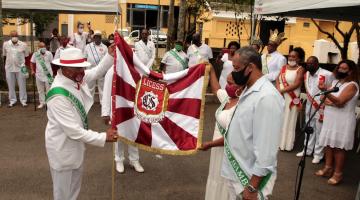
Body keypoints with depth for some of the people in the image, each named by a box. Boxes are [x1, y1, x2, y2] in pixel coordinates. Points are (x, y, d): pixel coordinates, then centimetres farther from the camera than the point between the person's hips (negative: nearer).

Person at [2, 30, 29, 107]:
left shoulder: (23, 45, -5)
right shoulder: (5, 44, -1)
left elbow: (26, 55, 3)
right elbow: (4, 54, 10)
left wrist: (23, 64, 0)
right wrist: (9, 62, 9)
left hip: (20, 68, -1)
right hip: (9, 68, 2)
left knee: (22, 85, 5)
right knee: (11, 85, 10)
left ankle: (23, 100, 15)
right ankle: (12, 100, 22)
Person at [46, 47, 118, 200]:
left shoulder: (75, 77, -11)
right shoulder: (58, 96, -34)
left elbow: (97, 73, 8)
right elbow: (74, 131, -31)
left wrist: (110, 55, -8)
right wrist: (103, 137, -25)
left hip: (76, 144, 8)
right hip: (63, 148, -8)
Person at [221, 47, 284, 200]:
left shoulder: (267, 97, -24)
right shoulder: (248, 91, 7)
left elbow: (265, 150, -25)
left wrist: (253, 188, -21)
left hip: (251, 178, -8)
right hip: (236, 173, 8)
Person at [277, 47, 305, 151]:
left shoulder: (300, 70, -3)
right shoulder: (284, 67, 12)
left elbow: (296, 85, -14)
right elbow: (277, 80, 5)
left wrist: (283, 90, -15)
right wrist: (279, 90, -12)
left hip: (291, 98, -5)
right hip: (280, 96, 5)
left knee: (289, 120, 2)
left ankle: (287, 144, 11)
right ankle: (278, 142, 18)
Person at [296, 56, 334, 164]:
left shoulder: (327, 75, -17)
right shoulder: (306, 75, 4)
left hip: (322, 107, -6)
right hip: (309, 106, 6)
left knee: (319, 131, 4)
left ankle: (318, 154, 17)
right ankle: (307, 150, 31)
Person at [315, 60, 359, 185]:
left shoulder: (352, 85, -12)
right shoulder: (335, 82, 13)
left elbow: (340, 102, -25)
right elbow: (325, 99, 10)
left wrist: (326, 91, -38)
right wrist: (332, 102, -12)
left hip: (342, 122, -7)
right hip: (330, 119, 7)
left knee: (339, 147, -3)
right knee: (328, 144, 10)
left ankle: (338, 174, 6)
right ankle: (328, 168, 21)